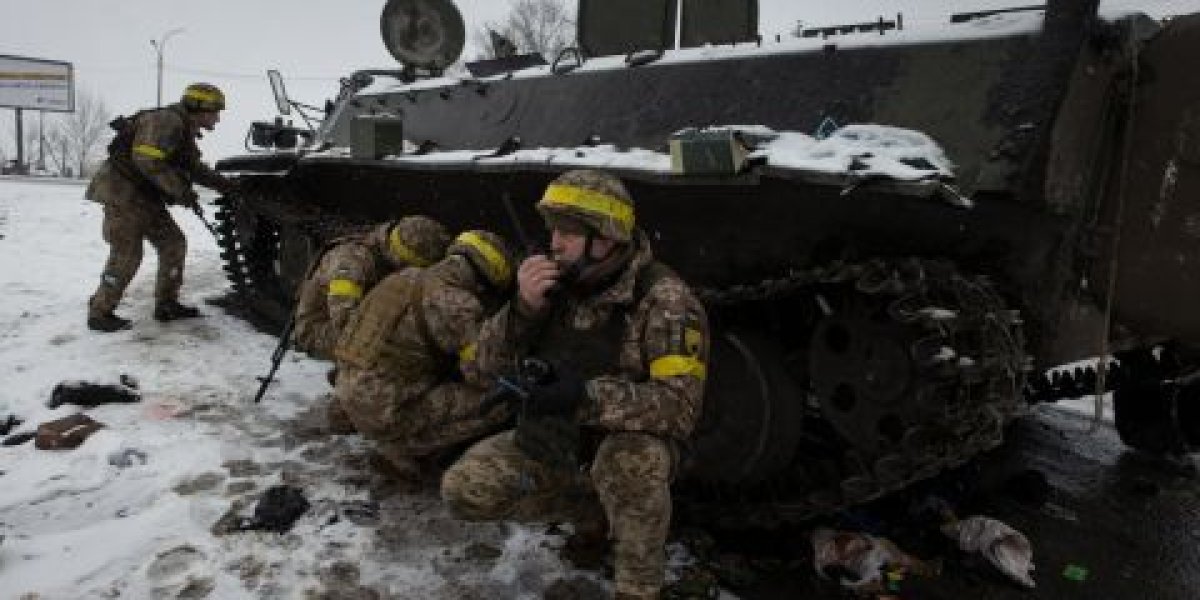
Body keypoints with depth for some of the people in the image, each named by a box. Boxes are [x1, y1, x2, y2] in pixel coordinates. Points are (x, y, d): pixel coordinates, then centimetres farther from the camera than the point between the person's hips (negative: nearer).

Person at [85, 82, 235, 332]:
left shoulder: (185, 131, 14)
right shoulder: (166, 121, -18)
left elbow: (195, 168, 22)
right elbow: (147, 161, -28)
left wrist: (227, 185, 12)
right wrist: (182, 191, -24)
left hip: (145, 197, 10)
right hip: (122, 192, -10)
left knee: (173, 243, 8)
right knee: (126, 255, -9)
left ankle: (166, 304, 16)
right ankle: (99, 313, 2)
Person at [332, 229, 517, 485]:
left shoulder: (410, 278, 11)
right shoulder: (455, 301, -17)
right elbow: (485, 373, -17)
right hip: (390, 414, -9)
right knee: (500, 403, -13)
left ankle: (397, 445, 12)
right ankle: (405, 450, -5)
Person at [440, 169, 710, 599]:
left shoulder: (664, 299, -21)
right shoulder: (556, 281, -6)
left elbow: (681, 406, -28)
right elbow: (490, 363, -5)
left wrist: (588, 396, -40)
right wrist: (523, 306, -25)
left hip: (629, 440, -5)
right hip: (552, 437, 5)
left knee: (629, 460, -38)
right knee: (463, 490, -10)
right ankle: (598, 507, 8)